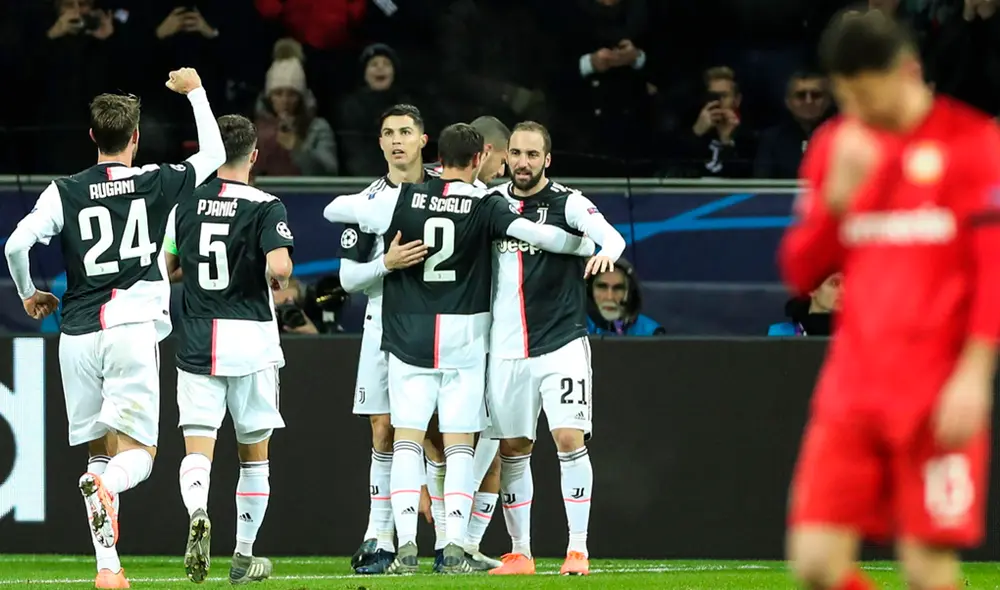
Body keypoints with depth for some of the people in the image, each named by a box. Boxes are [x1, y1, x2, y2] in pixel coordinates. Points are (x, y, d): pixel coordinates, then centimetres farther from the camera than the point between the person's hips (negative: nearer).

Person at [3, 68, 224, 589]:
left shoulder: (65, 192, 3)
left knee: (100, 453, 13)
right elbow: (213, 155, 19)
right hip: (132, 330, -2)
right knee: (136, 457, -1)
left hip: (78, 336, 2)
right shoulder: (155, 183, 3)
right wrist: (195, 92, 31)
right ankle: (104, 486, -38)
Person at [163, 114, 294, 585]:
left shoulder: (186, 204, 4)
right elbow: (279, 267, -21)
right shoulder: (265, 208, -8)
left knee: (197, 449, -2)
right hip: (251, 340, -2)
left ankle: (197, 514, -33)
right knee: (254, 454, 13)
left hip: (197, 343, 2)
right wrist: (278, 280, 2)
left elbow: (165, 268, 12)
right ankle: (244, 555, 18)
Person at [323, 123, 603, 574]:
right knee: (460, 444, 3)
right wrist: (590, 246, 5)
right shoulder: (484, 207, -6)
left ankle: (406, 543, -9)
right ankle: (455, 546, -6)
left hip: (410, 338, 1)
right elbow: (537, 235, -13)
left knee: (407, 439, 2)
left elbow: (334, 209, 6)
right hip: (463, 338, -1)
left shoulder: (402, 199, -2)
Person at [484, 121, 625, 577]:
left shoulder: (566, 202, -5)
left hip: (561, 343, -4)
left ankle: (578, 549, -7)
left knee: (569, 439, -12)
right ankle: (519, 553, 15)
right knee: (512, 450, 7)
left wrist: (608, 250, -41)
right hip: (506, 347, 4)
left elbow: (611, 236, -19)